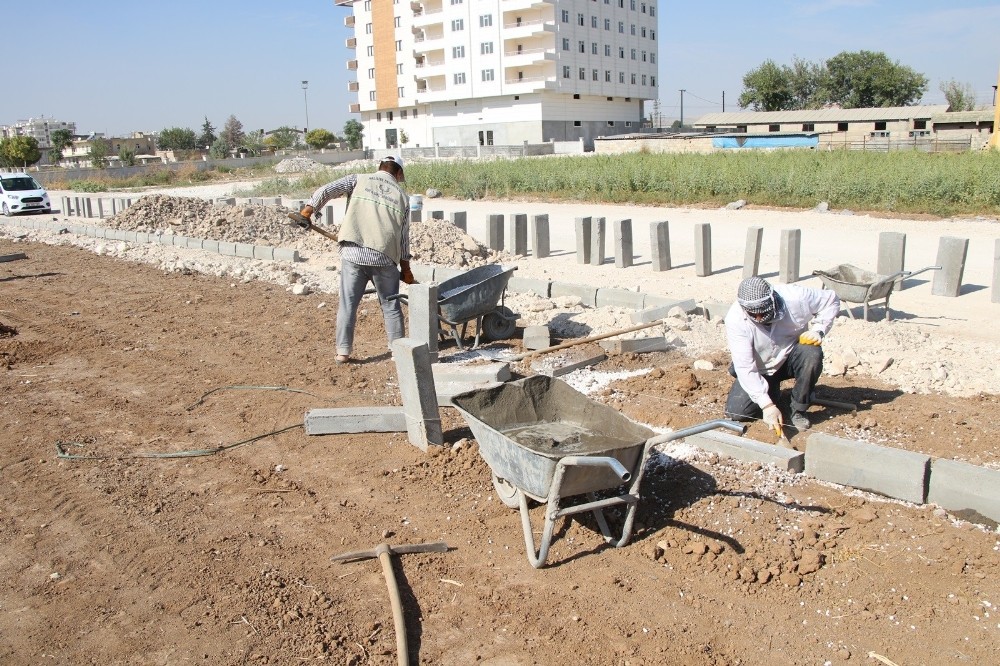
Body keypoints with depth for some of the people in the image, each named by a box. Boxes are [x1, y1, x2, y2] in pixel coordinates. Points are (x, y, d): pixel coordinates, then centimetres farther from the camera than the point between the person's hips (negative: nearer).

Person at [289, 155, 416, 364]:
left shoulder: (359, 179, 10)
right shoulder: (401, 195, 12)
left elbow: (325, 191, -3)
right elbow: (404, 237, 14)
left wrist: (306, 212, 4)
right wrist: (406, 268, 20)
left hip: (353, 254, 0)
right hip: (384, 258, 0)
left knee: (348, 303, 9)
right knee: (390, 305, 13)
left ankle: (343, 351, 12)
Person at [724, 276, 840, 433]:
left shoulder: (794, 297, -28)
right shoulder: (735, 319, -30)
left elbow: (831, 300, -7)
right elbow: (744, 367, -31)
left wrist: (818, 330, -22)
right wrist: (767, 405, -35)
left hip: (791, 357, 0)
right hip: (760, 370, 0)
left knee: (812, 353, -34)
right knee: (735, 412, -15)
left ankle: (799, 410, -11)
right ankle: (771, 390, 17)